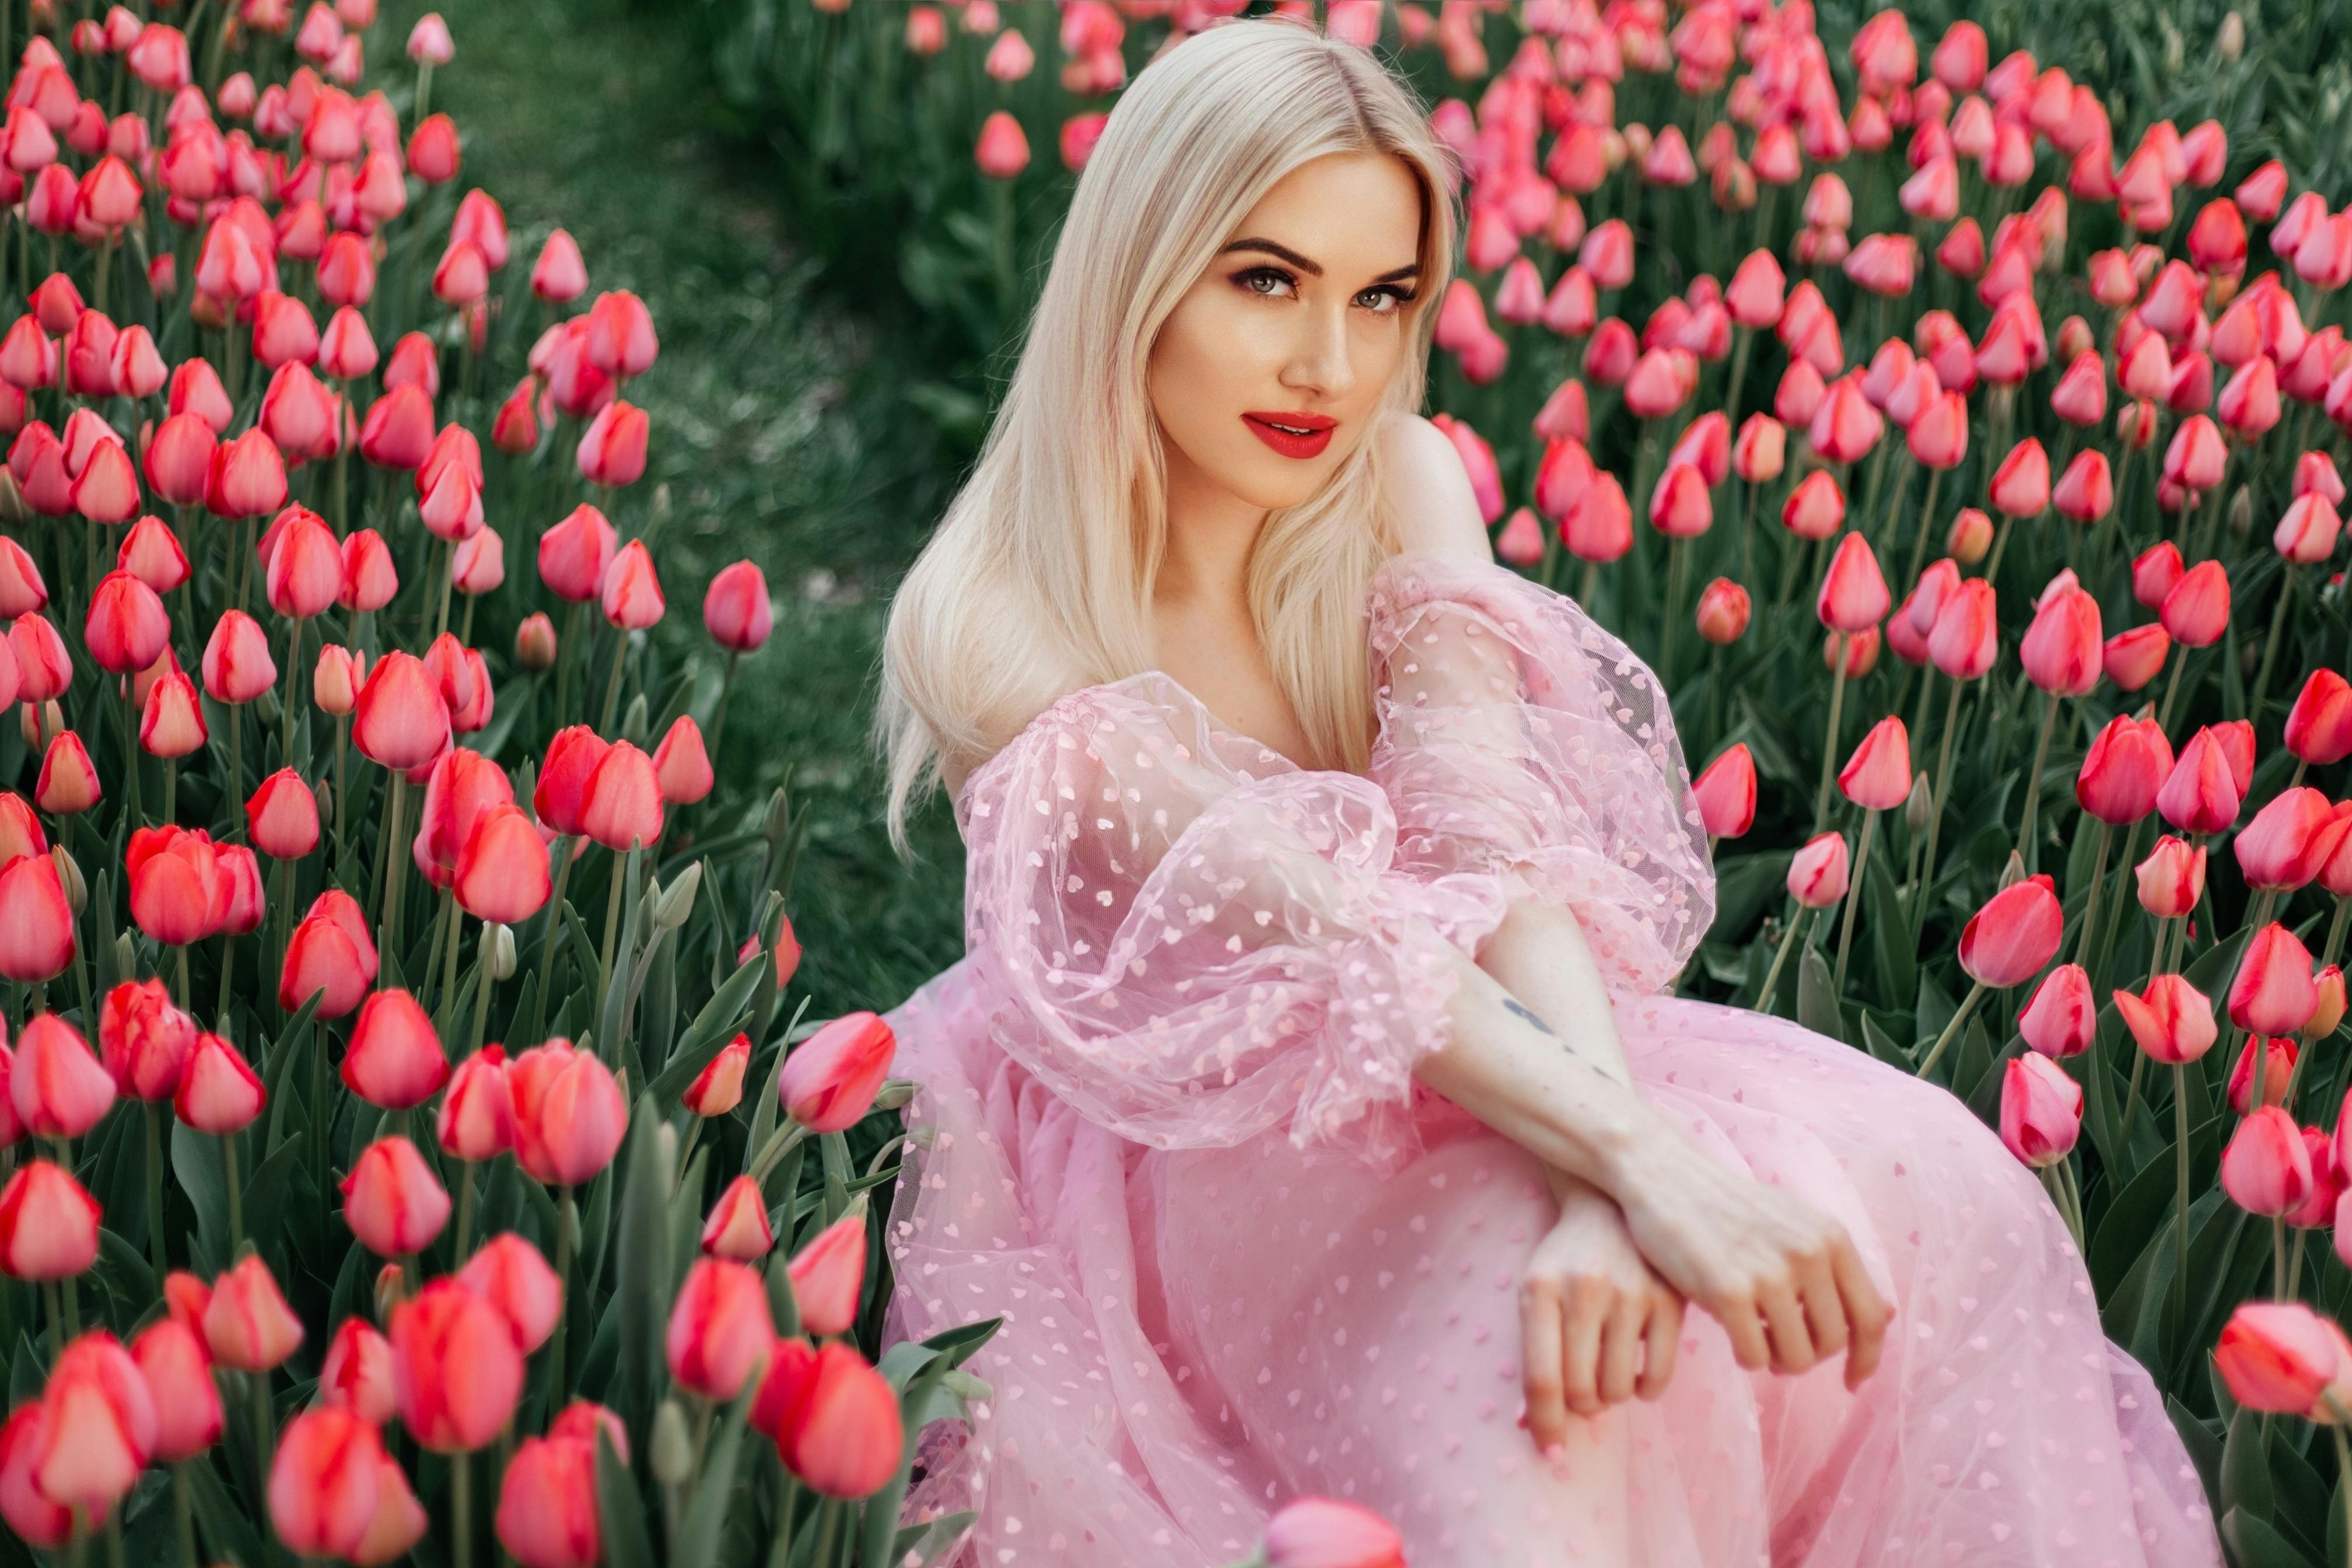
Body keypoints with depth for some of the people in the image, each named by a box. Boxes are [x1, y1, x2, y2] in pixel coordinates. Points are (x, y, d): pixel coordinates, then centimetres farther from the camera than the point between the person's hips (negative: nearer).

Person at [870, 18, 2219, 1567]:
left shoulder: (1402, 492, -4)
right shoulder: (992, 627, -17)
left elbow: (1499, 830, -20)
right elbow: (1292, 924, -29)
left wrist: (1606, 1194, -36)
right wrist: (1637, 1157, -41)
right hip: (1192, 1153, -5)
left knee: (1926, 1179, -18)